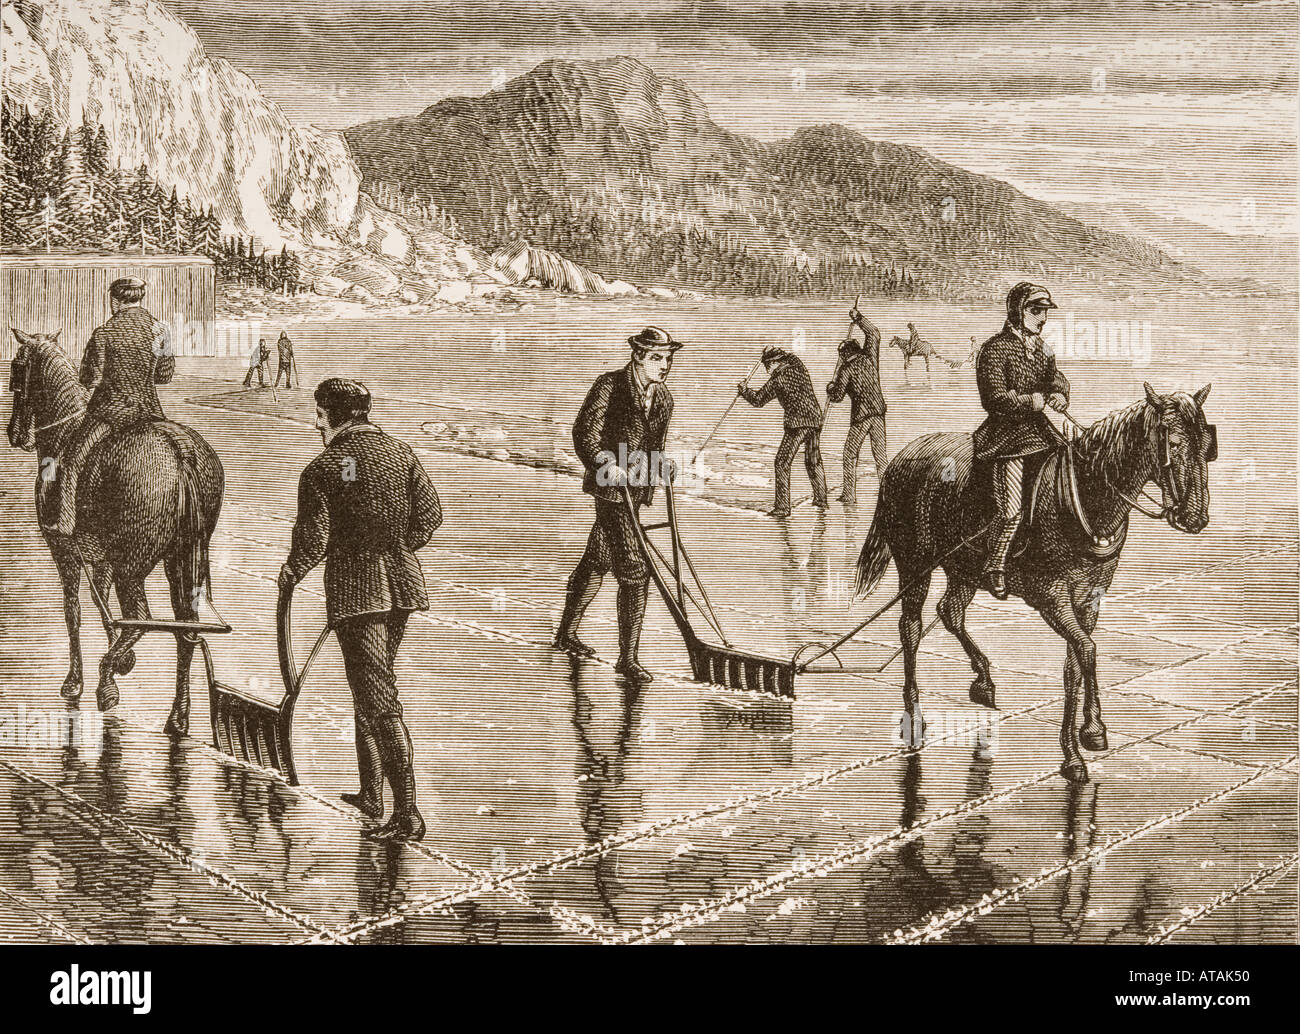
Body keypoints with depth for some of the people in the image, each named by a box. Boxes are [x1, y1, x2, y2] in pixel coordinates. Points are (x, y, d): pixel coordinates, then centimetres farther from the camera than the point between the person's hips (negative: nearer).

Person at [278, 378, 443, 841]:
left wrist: (290, 575, 9)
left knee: (377, 697, -5)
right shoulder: (402, 453, 5)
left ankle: (408, 813, -9)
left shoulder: (322, 469, -9)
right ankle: (371, 793, 30)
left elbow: (312, 540, -10)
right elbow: (430, 514, 2)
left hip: (353, 586, -6)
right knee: (373, 684, 21)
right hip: (401, 583, 6)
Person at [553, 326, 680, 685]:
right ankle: (627, 658, -6)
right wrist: (606, 465, -29)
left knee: (597, 561, 20)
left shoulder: (663, 398, 10)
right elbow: (584, 432, -16)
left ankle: (566, 632, 37)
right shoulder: (610, 385, -11)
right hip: (611, 487, -8)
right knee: (635, 571, -13)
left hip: (637, 488, 8)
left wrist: (662, 466, 6)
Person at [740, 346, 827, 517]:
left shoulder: (777, 380, -6)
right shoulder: (799, 367, 10)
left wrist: (744, 391, 22)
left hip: (797, 422, -7)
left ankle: (783, 506, -8)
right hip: (815, 418, 7)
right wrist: (778, 352, 46)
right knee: (813, 461, 21)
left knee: (782, 463, -2)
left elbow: (758, 400, 5)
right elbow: (791, 357, 36)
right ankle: (821, 500, 29)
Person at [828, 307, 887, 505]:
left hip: (861, 415, -4)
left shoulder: (846, 370, -5)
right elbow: (874, 333, 23)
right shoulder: (869, 357, 6)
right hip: (878, 411, 4)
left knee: (850, 453, 9)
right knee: (880, 454, 5)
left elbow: (836, 396, -5)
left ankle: (849, 495, 10)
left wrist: (830, 388, 17)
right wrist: (859, 318, 30)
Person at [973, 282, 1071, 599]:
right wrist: (1035, 401, -23)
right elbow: (996, 398, -15)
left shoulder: (1040, 347, 17)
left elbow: (1057, 380, 11)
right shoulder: (996, 348, -8)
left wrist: (1059, 395, -12)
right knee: (1011, 510, -14)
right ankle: (994, 568, 6)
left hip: (1041, 430, 8)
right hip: (1008, 433, -7)